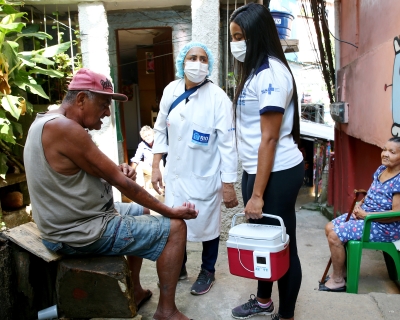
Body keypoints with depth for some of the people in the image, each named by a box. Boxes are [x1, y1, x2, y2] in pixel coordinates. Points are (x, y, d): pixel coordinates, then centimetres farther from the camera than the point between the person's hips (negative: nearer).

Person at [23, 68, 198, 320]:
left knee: (142, 211, 27)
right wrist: (171, 211, -12)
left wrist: (117, 172, -6)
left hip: (70, 221, 10)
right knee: (175, 227, -5)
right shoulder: (65, 128, -24)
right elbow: (120, 182, -21)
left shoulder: (47, 122, 8)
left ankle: (134, 291, 33)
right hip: (81, 232, -10)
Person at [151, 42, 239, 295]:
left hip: (205, 176, -4)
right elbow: (161, 130, 8)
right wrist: (156, 166, 6)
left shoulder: (218, 98, -14)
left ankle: (208, 271, 37)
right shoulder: (171, 91, -1)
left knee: (207, 225, 10)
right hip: (175, 173, 4)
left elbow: (227, 143, -14)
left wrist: (228, 185, -15)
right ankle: (179, 268, 41)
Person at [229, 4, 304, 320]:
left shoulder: (271, 73, -17)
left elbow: (270, 138, -21)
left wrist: (257, 194, -19)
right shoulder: (255, 71, 12)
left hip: (277, 173, -9)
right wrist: (251, 184, 13)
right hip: (256, 169, 9)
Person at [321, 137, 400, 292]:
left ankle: (338, 280, 1)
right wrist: (360, 204, -2)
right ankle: (342, 269, 19)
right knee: (330, 228, 5)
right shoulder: (381, 169, 4)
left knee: (335, 235, -19)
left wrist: (365, 215, -21)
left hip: (384, 226, -9)